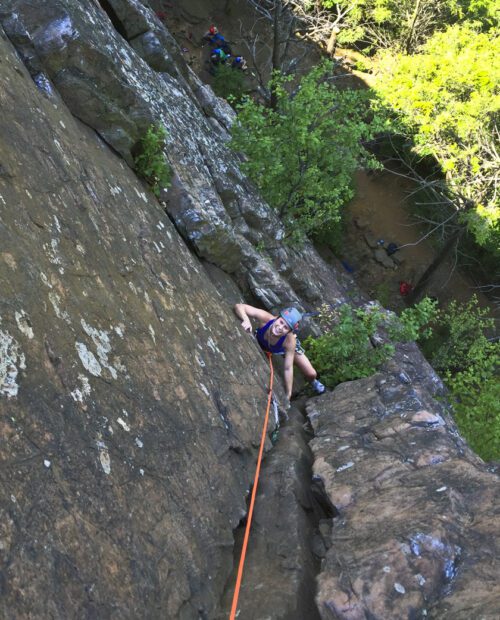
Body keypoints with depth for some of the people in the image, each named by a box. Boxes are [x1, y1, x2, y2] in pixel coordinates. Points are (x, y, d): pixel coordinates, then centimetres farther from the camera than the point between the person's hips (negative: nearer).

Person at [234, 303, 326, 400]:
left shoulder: (290, 340, -43)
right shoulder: (266, 318, -45)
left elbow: (288, 368, -34)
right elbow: (239, 306, -47)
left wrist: (288, 394, -30)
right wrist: (246, 319, -66)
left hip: (286, 346, -1)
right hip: (261, 342, 1)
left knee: (311, 374, 0)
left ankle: (313, 382, 41)